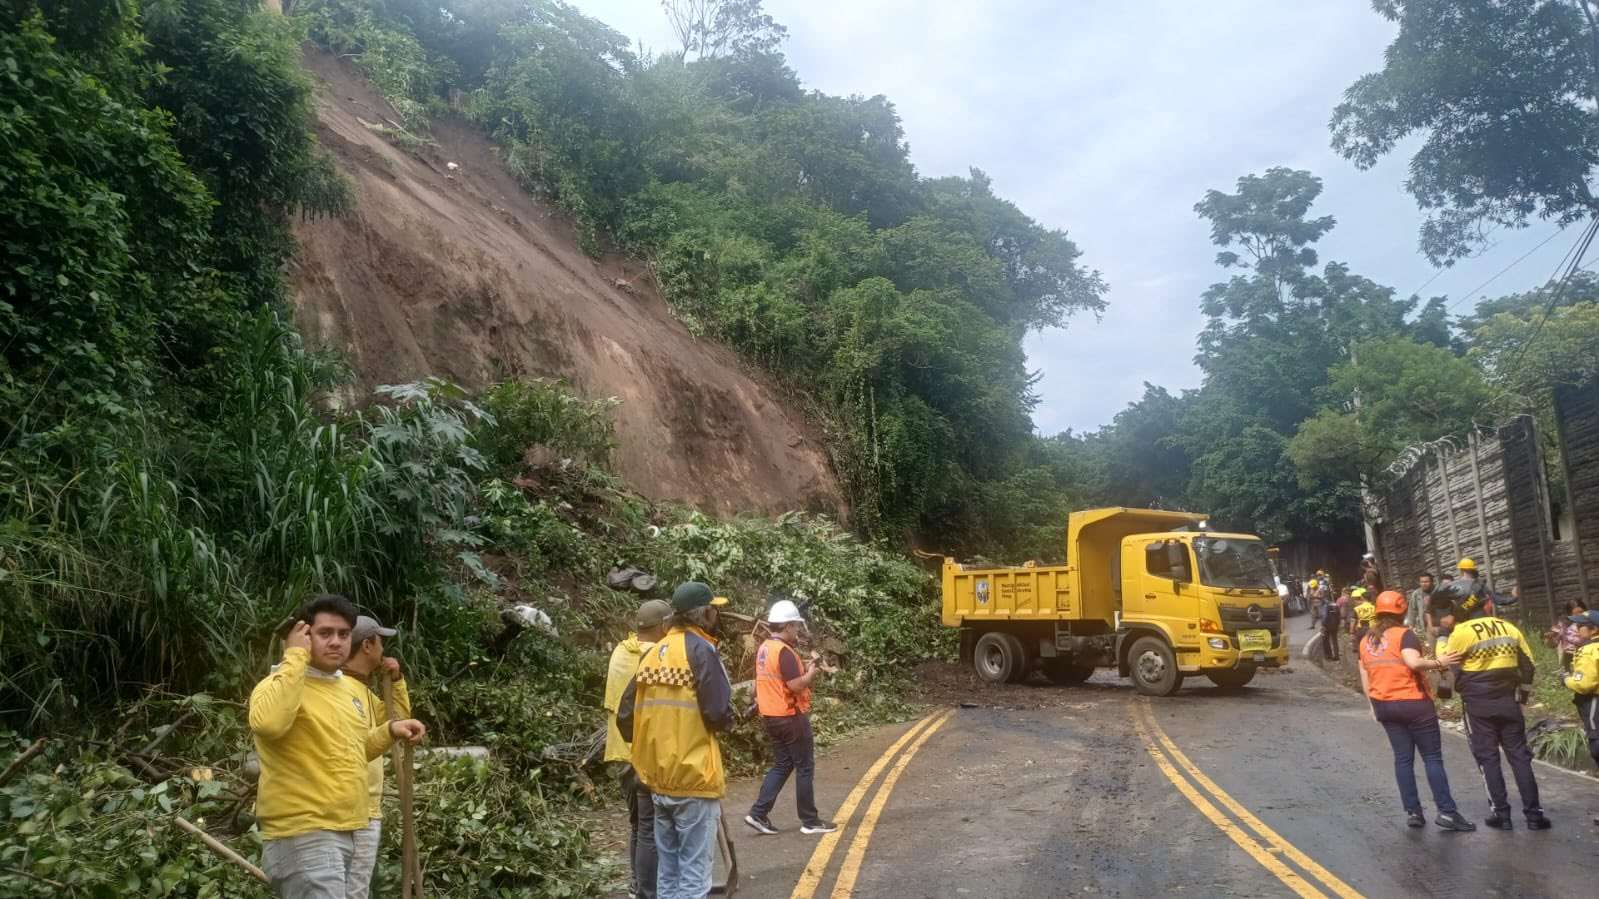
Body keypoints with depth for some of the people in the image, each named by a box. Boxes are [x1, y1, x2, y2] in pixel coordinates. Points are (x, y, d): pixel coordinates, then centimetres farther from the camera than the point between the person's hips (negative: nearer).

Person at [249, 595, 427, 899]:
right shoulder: (281, 683, -13)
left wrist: (390, 731, 11)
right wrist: (295, 657, -26)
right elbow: (268, 723, -37)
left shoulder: (349, 688, 14)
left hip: (345, 834, 9)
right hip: (303, 837, -9)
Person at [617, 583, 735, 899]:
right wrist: (726, 718, 4)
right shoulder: (700, 649, -12)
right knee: (694, 873, 1)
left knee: (668, 871, 17)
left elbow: (625, 715, 9)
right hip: (694, 778, -7)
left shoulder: (653, 652, 8)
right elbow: (720, 716, -18)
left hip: (658, 779, 7)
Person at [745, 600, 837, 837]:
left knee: (781, 765, 16)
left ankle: (758, 813, 10)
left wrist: (802, 667, 11)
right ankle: (810, 821, 11)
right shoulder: (784, 651, -20)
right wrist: (811, 673, -7)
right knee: (805, 768, 3)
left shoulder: (764, 649, 9)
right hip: (791, 716, -9)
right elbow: (795, 685, -25)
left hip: (771, 716, 9)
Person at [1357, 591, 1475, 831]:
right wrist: (1438, 662, -14)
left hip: (1384, 705, 5)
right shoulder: (1404, 634, -9)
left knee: (1403, 759, 9)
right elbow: (1413, 662, -26)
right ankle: (1446, 811, 0)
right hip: (1413, 703, -5)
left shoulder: (1366, 641, 10)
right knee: (1432, 757, 2)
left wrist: (1373, 705, 20)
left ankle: (1413, 812, 9)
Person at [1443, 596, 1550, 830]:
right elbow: (1528, 665, 12)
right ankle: (1534, 813, 9)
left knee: (1487, 758, 5)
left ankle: (1501, 813, 6)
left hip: (1478, 704, -4)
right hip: (1508, 701, 4)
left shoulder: (1461, 632, -11)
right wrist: (1523, 693, 22)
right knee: (1519, 755, 10)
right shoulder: (1510, 628, 5)